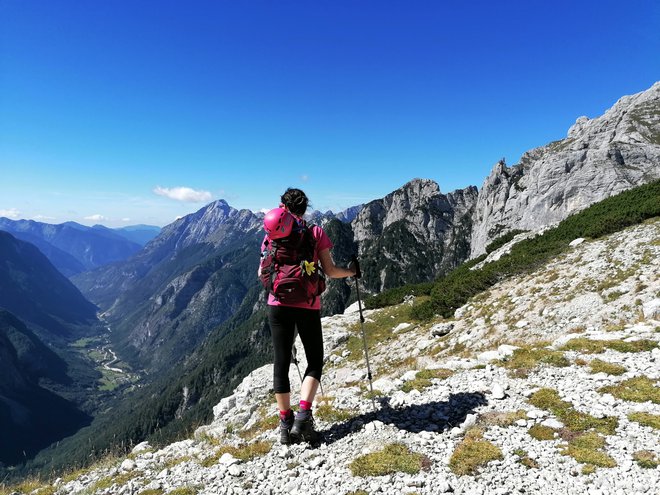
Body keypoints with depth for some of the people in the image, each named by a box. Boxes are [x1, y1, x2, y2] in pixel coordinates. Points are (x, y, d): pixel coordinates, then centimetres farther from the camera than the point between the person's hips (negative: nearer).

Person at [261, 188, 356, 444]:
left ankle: (286, 423, 14)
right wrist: (350, 271, 18)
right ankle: (303, 415, -1)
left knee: (281, 362, 10)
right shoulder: (316, 232, 1)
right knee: (315, 360, 13)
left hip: (279, 303, 1)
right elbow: (330, 271, -2)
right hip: (308, 305, -1)